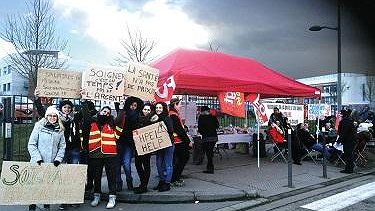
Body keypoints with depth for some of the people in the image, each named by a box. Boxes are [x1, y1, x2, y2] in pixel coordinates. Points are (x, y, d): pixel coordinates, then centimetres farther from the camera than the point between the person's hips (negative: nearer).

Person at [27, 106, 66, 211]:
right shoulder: (39, 126, -1)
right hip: (38, 163, -2)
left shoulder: (60, 130, 7)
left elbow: (62, 146, 7)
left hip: (53, 164, 2)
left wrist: (58, 159, -6)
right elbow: (31, 144, -3)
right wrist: (38, 158, -12)